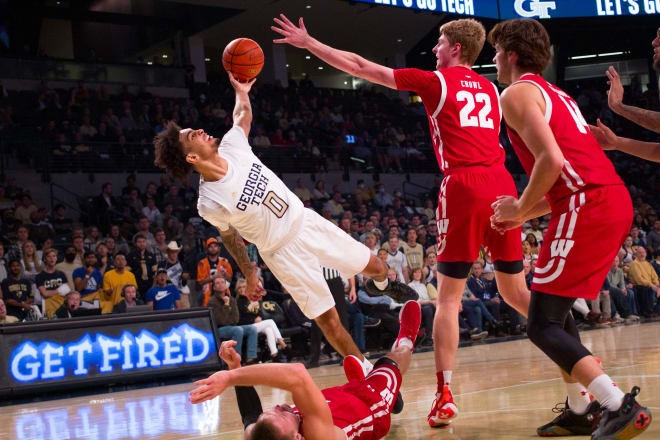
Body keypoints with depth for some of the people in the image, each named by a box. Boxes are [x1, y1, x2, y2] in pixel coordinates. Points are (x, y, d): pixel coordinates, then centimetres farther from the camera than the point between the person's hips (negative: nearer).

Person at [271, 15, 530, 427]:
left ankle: (445, 395, -6)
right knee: (517, 291, 13)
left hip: (465, 186, -5)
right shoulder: (490, 88, 20)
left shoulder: (437, 81, 5)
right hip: (502, 183, 5)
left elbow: (360, 66, 6)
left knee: (449, 296, 0)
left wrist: (308, 43, 13)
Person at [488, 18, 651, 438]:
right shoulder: (557, 94, 29)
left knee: (542, 325, -6)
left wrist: (521, 207, -3)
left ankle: (621, 406, -17)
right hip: (616, 201, 10)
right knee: (556, 307, 22)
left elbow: (552, 160, -17)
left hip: (587, 209, -10)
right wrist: (525, 214, 26)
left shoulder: (517, 93, -1)